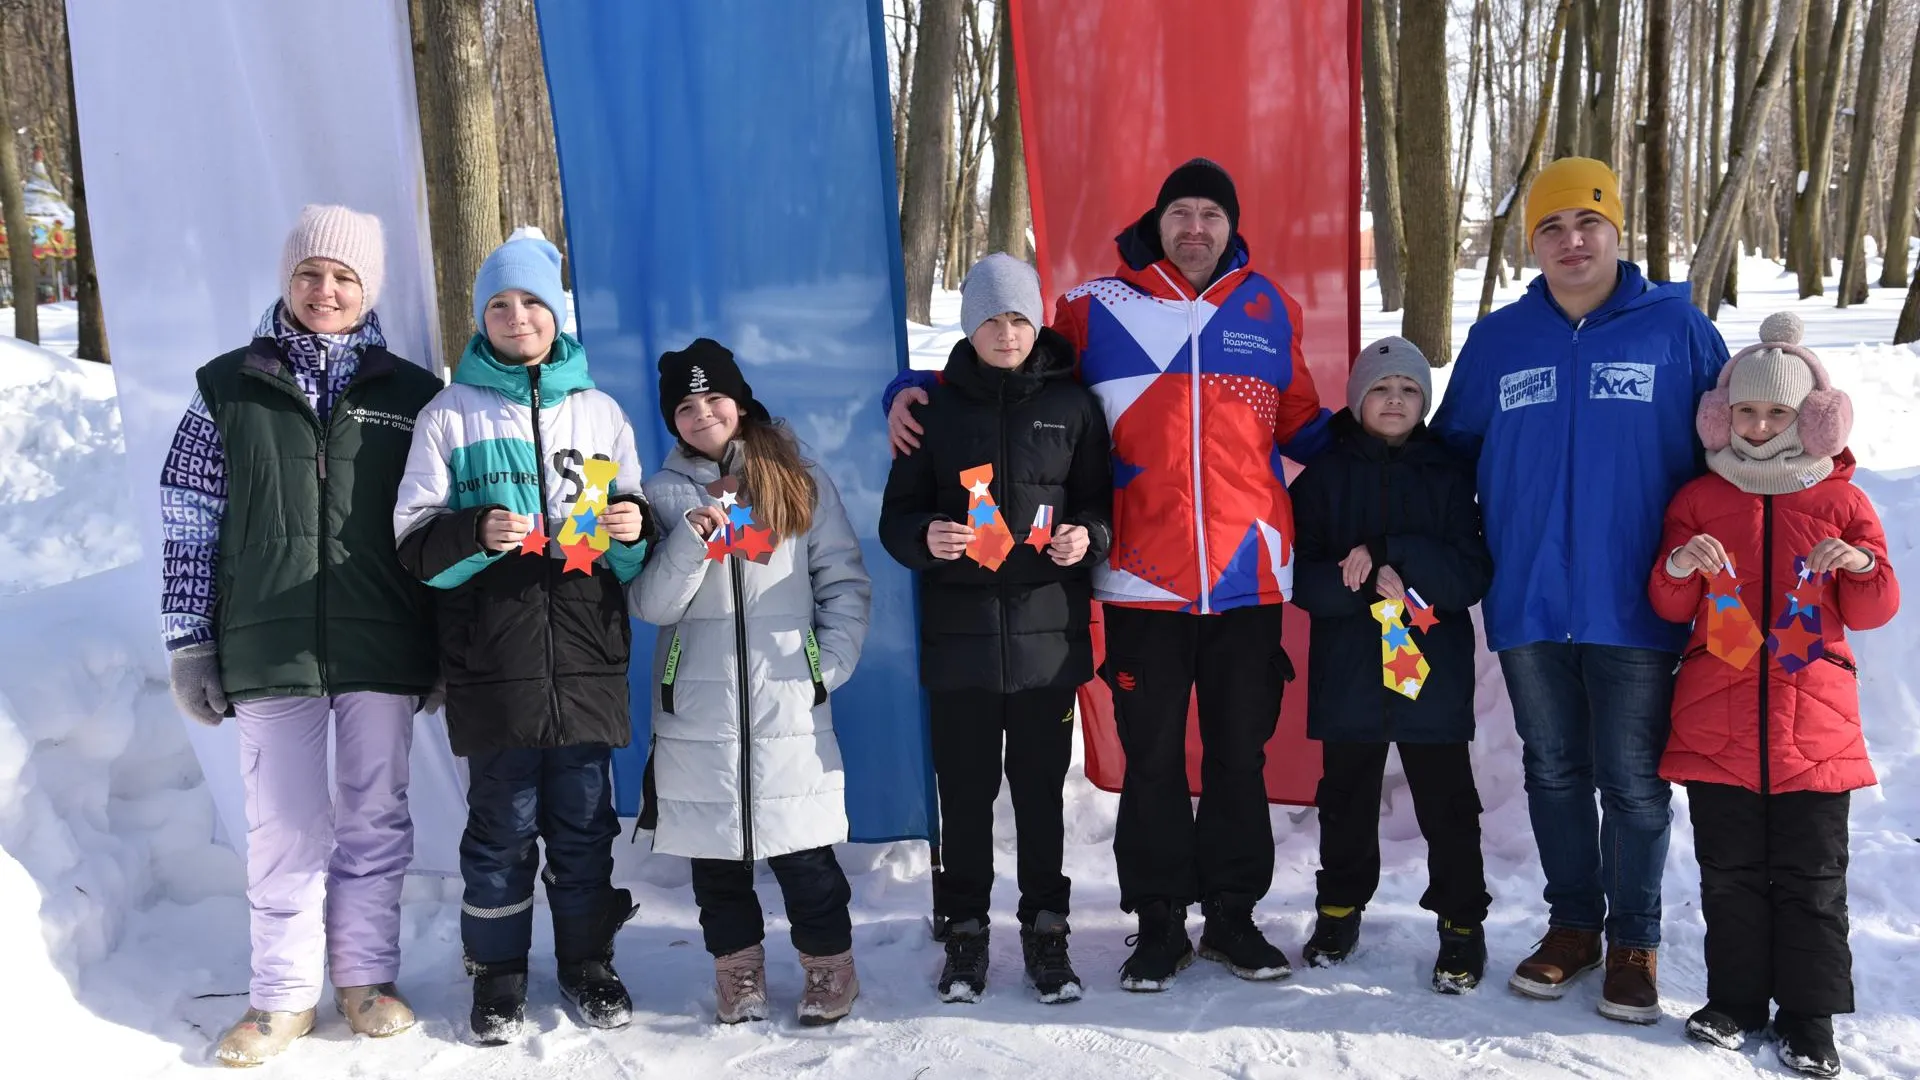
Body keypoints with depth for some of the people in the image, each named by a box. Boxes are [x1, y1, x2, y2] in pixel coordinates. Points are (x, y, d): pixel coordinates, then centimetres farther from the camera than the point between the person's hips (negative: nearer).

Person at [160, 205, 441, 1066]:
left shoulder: (411, 394, 5)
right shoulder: (228, 387, 5)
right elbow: (189, 520, 5)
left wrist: (445, 648, 5)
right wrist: (189, 640, 1)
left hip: (382, 647, 1)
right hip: (268, 649, 0)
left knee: (375, 818, 9)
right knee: (284, 827, 4)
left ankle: (366, 975, 24)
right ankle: (283, 994, 18)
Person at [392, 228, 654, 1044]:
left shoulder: (600, 411, 11)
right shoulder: (449, 415, 5)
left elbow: (634, 555, 14)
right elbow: (414, 544, 0)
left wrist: (633, 532, -9)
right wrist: (476, 532, -19)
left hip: (588, 660, 2)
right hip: (492, 662, -2)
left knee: (584, 820, 9)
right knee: (502, 823, 5)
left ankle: (588, 961, 25)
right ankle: (497, 973, 22)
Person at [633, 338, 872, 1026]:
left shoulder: (802, 481, 7)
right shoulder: (661, 494, 8)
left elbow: (845, 580, 6)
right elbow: (651, 606, 0)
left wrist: (833, 660, -5)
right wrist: (691, 540, -15)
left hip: (789, 705, -1)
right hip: (698, 710, 1)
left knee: (803, 848, 1)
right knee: (715, 851, 8)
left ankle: (828, 966, 18)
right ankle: (738, 968, 24)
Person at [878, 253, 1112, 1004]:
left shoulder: (1072, 404, 5)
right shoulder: (938, 407, 5)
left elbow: (1104, 500, 10)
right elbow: (897, 514, 5)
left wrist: (1088, 535, -12)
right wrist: (926, 536, -16)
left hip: (1048, 632, 0)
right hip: (959, 633, 0)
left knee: (1041, 789, 8)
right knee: (965, 793, 8)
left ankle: (1045, 928, 23)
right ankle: (965, 930, 22)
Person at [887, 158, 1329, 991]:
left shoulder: (1268, 309, 9)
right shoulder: (1096, 308, 2)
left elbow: (1300, 424, 18)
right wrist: (916, 389, -3)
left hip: (1249, 576, 2)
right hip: (1143, 579, -2)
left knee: (1240, 754, 11)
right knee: (1152, 758, 7)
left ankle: (1234, 915, 26)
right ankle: (1159, 924, 22)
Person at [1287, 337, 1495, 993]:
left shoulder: (1447, 476, 3)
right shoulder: (1324, 477, 4)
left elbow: (1472, 574, -7)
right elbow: (1303, 576, -3)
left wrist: (1389, 553, -19)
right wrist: (1370, 583, -21)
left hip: (1434, 673, -1)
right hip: (1347, 673, 1)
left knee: (1447, 802, 4)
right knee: (1346, 798, 14)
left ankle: (1462, 922, 18)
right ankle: (1340, 909, 31)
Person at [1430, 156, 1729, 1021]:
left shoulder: (1676, 328, 0)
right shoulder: (1496, 341, 7)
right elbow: (1451, 454, 13)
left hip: (1635, 605, -2)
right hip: (1527, 605, 3)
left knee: (1633, 781, 5)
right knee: (1554, 773, 14)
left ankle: (1635, 942, 21)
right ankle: (1572, 925, 29)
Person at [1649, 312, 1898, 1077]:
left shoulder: (1841, 502, 4)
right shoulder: (1698, 499, 6)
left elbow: (1872, 613, 5)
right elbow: (1671, 609, 4)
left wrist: (1862, 567, -16)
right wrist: (1678, 568, -17)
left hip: (1812, 725, -1)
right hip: (1716, 722, 1)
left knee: (1811, 876, 6)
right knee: (1729, 870, 9)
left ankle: (1808, 1016, 17)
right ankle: (1736, 997, 23)